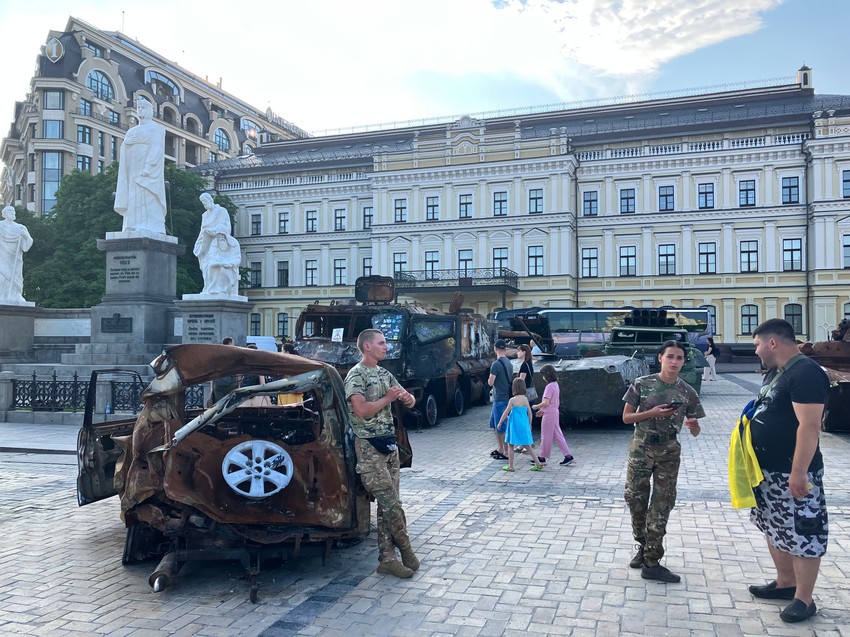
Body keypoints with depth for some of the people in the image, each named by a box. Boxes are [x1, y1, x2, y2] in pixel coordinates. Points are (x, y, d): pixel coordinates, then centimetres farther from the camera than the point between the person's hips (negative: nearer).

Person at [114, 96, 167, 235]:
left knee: (148, 201, -15)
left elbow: (156, 148, -10)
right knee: (132, 202, -3)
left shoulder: (157, 128, 5)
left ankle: (150, 231, -21)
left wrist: (148, 167, -21)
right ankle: (133, 230, -7)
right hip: (133, 171, 7)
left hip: (147, 171, -7)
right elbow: (124, 146, 18)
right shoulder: (132, 131, 26)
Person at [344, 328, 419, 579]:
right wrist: (388, 398, -14)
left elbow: (409, 399, 18)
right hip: (369, 447, -8)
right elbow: (361, 410, -22)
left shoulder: (384, 374, 14)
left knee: (388, 504, 8)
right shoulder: (356, 375, -9)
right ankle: (405, 549, 9)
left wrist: (408, 398, -6)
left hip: (389, 443, 8)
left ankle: (387, 559, 14)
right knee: (391, 504, -8)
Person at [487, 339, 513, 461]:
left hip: (500, 399, -9)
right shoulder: (509, 363, 10)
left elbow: (490, 382, -15)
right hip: (507, 396, 9)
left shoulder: (496, 364, -17)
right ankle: (500, 448, 27)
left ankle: (506, 452, 4)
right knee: (494, 423, 20)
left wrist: (490, 378, 3)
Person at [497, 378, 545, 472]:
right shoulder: (525, 399, 1)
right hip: (524, 425, 5)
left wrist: (500, 423, 5)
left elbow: (505, 413, -7)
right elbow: (529, 412, 7)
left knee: (510, 445, 8)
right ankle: (538, 463, 14)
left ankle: (510, 466, 12)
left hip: (515, 425, -5)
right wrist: (529, 424, 21)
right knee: (527, 445, 15)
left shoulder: (512, 400, -13)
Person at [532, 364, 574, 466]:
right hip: (555, 412, 9)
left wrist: (536, 407, -9)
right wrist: (542, 410, 17)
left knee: (546, 436, 2)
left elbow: (545, 403, -25)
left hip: (549, 414, -9)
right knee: (557, 435, 11)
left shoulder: (549, 386, -19)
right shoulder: (556, 385, 10)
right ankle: (568, 455, 9)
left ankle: (542, 457, 12)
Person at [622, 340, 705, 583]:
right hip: (641, 448, -1)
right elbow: (626, 417, -2)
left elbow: (695, 431, 5)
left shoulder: (687, 392, -1)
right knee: (635, 499, 4)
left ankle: (651, 562, 10)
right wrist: (652, 412, -17)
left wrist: (692, 426, -20)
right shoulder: (642, 384, -5)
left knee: (661, 505, 2)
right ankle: (643, 545, 30)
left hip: (669, 452, 1)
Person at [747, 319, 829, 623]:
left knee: (802, 534, 2)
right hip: (768, 469, 10)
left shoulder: (805, 373, -20)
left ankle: (804, 600, 14)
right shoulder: (774, 372, 11)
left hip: (792, 473, -10)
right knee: (774, 528, 19)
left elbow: (809, 426, -25)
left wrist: (799, 472, -26)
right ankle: (785, 583, 34)